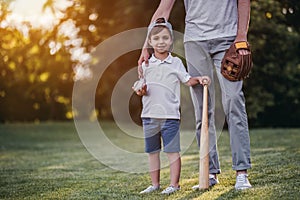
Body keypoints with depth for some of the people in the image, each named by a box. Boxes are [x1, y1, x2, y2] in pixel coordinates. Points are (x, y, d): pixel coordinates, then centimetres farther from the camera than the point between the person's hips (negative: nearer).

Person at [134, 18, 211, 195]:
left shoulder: (176, 63, 2)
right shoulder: (146, 64, 8)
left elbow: (187, 80, 4)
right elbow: (143, 86, 12)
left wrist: (199, 79, -14)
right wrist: (141, 90, -9)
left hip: (170, 115, -3)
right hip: (149, 114, 4)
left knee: (172, 151, -3)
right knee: (152, 152, 11)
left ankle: (174, 184, 4)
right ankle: (155, 184, 20)